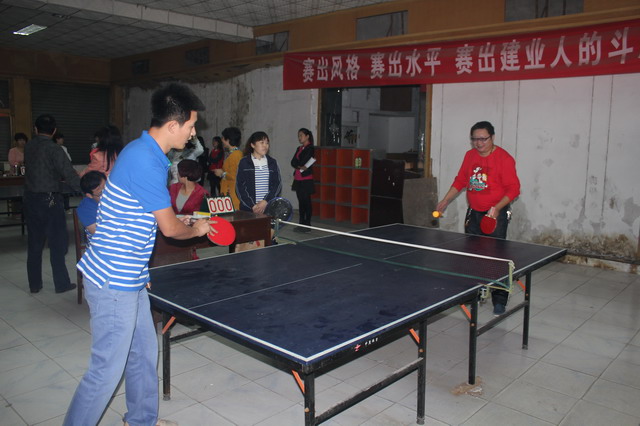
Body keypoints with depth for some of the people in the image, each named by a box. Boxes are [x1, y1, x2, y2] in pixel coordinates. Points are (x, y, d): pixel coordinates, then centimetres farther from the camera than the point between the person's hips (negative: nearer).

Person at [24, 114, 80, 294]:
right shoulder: (54, 149, -14)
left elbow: (37, 169, 11)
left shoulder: (28, 147, 4)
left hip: (30, 199, 6)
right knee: (58, 243, 3)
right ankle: (61, 284, 8)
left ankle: (34, 284, 19)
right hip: (49, 200, -6)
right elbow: (69, 175, -21)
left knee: (34, 243, 12)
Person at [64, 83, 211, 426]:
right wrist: (198, 229, 6)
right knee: (107, 370, 3)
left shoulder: (143, 152, 9)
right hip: (113, 283, -10)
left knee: (144, 353, 21)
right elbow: (170, 228, -16)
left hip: (129, 279, 10)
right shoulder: (146, 162, -23)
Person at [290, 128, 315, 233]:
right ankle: (301, 224, 16)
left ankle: (307, 225, -1)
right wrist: (299, 166, -11)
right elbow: (293, 162, 5)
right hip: (298, 179, 8)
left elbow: (302, 162, -16)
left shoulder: (310, 148, -6)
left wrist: (297, 165, -1)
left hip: (306, 179, -8)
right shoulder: (299, 148, 18)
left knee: (306, 202, -5)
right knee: (300, 201, 10)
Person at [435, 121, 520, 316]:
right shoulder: (470, 155, 6)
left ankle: (499, 301, 6)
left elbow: (513, 188, -12)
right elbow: (460, 180, 16)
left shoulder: (504, 159, -12)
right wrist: (445, 200, 8)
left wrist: (497, 208, -23)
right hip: (473, 213, 6)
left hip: (495, 215, -6)